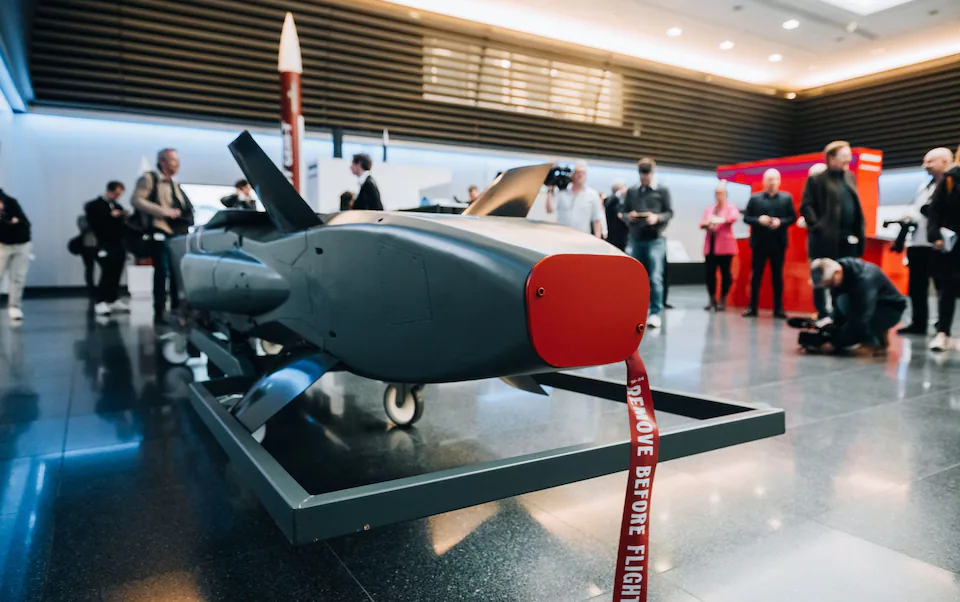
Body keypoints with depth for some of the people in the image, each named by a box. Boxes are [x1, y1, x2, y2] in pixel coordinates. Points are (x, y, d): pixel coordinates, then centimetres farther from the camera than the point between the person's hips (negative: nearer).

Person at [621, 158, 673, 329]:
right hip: (635, 239, 3)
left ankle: (655, 313, -5)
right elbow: (623, 212, 12)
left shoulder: (662, 191, 7)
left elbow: (669, 212, 3)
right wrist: (628, 216, -10)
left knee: (655, 278, -9)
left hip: (655, 239, -2)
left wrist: (657, 218, -16)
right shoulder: (631, 192, 12)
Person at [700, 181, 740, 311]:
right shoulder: (709, 209, 18)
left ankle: (723, 301, 5)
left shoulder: (730, 208, 5)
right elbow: (702, 223, 10)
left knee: (725, 272, -2)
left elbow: (735, 216, -16)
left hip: (724, 245, -4)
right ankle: (712, 300, 11)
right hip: (710, 245, 4)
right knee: (709, 272, 0)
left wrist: (721, 220, -33)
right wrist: (707, 224, -14)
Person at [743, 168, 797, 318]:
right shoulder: (755, 198, 4)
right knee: (756, 275, 4)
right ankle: (752, 307, 10)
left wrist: (780, 222, -15)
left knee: (777, 276, 5)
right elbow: (746, 217, 2)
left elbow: (793, 217, 3)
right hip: (759, 243, 0)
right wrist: (758, 220, -16)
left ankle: (778, 309, 10)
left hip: (778, 243, 0)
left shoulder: (787, 198, 5)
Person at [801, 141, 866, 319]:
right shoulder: (817, 179, -4)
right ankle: (822, 315, 9)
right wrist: (817, 226, -16)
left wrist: (859, 229, 9)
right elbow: (806, 207, -8)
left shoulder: (850, 177, 16)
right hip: (826, 238, -6)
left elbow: (855, 205, 19)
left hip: (848, 239, 6)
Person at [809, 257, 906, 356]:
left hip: (891, 309, -7)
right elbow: (838, 308, -5)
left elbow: (860, 318, -37)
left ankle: (879, 341, -15)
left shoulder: (864, 279, -34)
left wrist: (835, 343, -35)